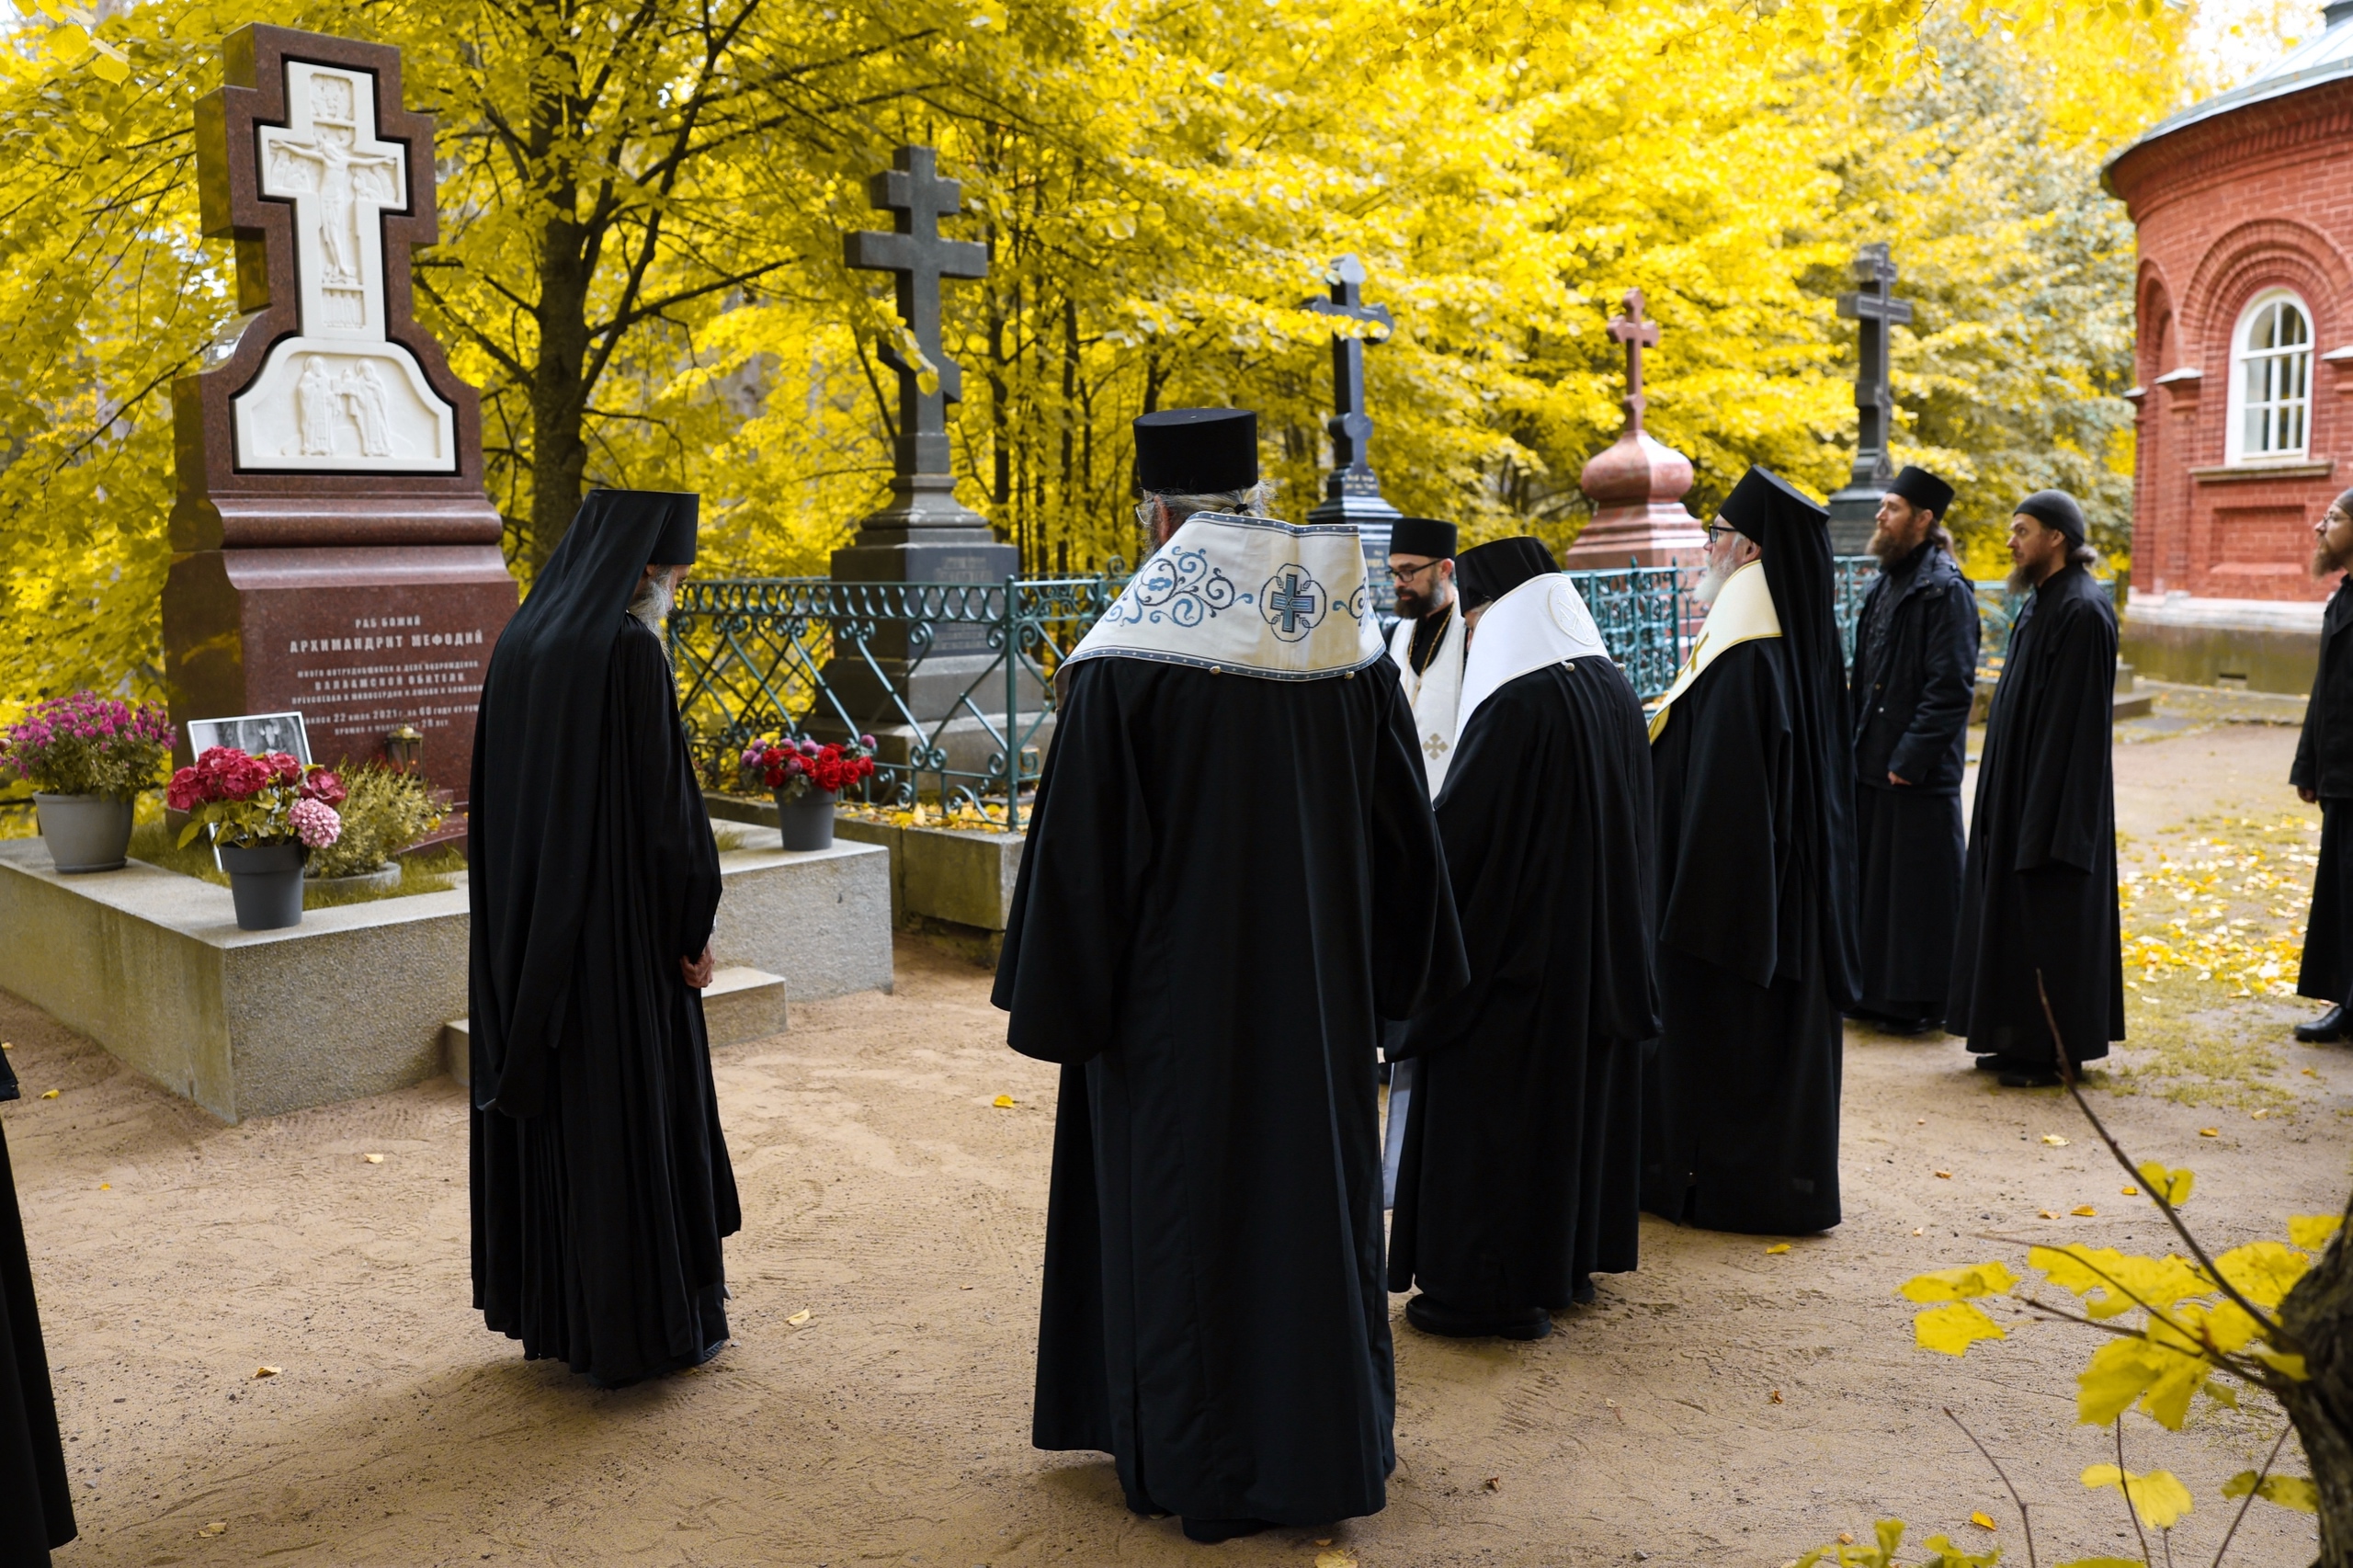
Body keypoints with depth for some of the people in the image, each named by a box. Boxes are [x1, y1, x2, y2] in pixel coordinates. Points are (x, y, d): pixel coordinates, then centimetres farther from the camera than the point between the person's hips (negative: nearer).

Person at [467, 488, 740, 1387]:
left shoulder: (521, 642, 8)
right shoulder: (628, 650, -16)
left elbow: (500, 792, 12)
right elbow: (661, 794, -18)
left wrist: (520, 917, 19)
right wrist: (693, 922, -10)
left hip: (529, 918, 8)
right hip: (617, 918, -8)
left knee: (545, 1106, 15)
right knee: (632, 1105, 3)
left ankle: (546, 1310, 27)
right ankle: (649, 1322, 13)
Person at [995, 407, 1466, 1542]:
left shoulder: (1128, 659, -16)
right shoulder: (1348, 639, 0)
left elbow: (1081, 847, -14)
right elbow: (1401, 819, 6)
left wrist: (1060, 997, -4)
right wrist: (1386, 975, 15)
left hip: (1177, 988, -5)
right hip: (1315, 982, 5)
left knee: (1184, 1192, 9)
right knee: (1312, 1174, 17)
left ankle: (1200, 1464, 22)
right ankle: (1330, 1441, 32)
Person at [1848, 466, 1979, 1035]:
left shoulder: (1945, 591, -13)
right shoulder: (1885, 584, 13)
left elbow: (1951, 687, -18)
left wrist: (1910, 757, -20)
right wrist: (1854, 742, 11)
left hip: (1920, 774, -8)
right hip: (1871, 763, 8)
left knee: (1919, 885, 1)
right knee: (1872, 876, 14)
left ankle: (1921, 1001, 12)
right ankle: (1875, 988, 25)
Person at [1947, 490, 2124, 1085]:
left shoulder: (2083, 611, -17)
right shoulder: (2043, 602, 12)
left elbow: (2078, 717, -20)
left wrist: (2045, 812, -22)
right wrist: (2005, 789, 16)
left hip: (2056, 791, -10)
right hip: (2018, 788, 10)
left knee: (2051, 913, -2)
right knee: (2017, 910, 13)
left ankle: (2055, 1049, 8)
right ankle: (2022, 1037, 22)